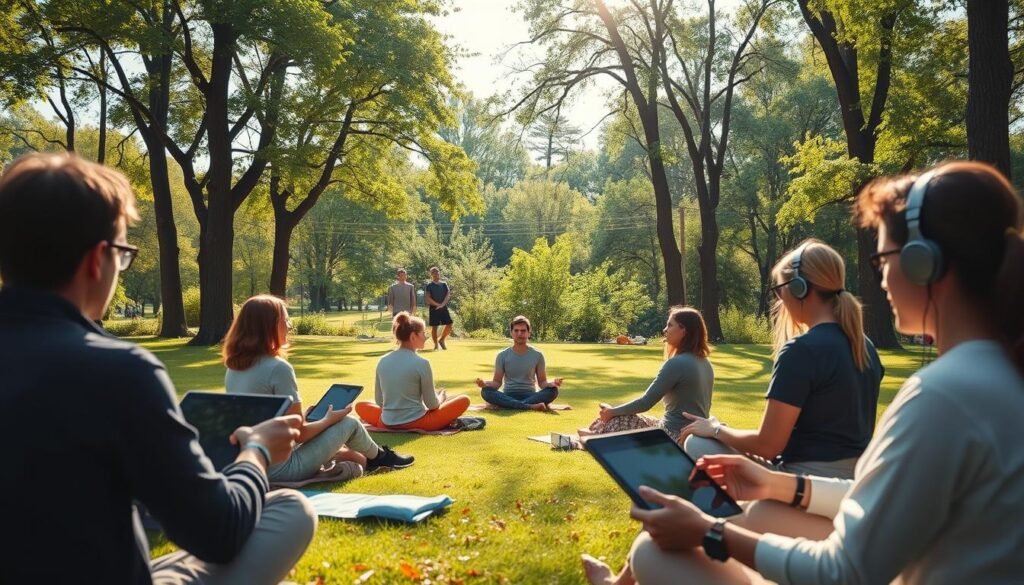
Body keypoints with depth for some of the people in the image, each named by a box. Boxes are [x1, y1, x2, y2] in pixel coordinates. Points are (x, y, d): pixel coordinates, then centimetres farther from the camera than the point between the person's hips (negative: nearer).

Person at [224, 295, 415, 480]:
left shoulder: (233, 368, 3)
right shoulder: (278, 368, -22)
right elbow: (298, 433, -18)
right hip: (279, 469, -7)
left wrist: (303, 417, 16)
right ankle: (381, 457, 40)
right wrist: (329, 419, 0)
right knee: (349, 423, 12)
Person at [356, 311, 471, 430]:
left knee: (360, 405, 31)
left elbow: (379, 401, 10)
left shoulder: (382, 361, 4)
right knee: (464, 400, 7)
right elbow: (432, 405, -4)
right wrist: (441, 397, 19)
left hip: (387, 424, 3)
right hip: (416, 423, -3)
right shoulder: (421, 363, -10)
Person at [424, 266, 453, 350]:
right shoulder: (429, 285, -1)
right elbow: (427, 298, -10)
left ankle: (442, 340, 15)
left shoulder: (444, 284, 10)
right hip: (433, 308, -4)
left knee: (449, 324, -3)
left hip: (444, 307, 4)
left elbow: (448, 295, 1)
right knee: (434, 326, -2)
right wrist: (437, 304, -15)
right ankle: (436, 344, 7)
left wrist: (442, 304, -13)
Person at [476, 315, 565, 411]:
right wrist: (485, 383, -19)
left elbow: (542, 382, 5)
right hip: (509, 396, 0)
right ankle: (531, 406, -39)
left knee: (553, 390, -29)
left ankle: (511, 406, -36)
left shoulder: (537, 355, 5)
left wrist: (552, 383, -18)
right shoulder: (502, 355, 4)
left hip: (530, 396, 0)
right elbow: (497, 382, 4)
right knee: (486, 391, -31)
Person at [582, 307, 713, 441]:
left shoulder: (677, 363, -19)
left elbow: (645, 403, -16)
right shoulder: (705, 363, 7)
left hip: (675, 437, -8)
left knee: (617, 419, 8)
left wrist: (612, 411, -1)